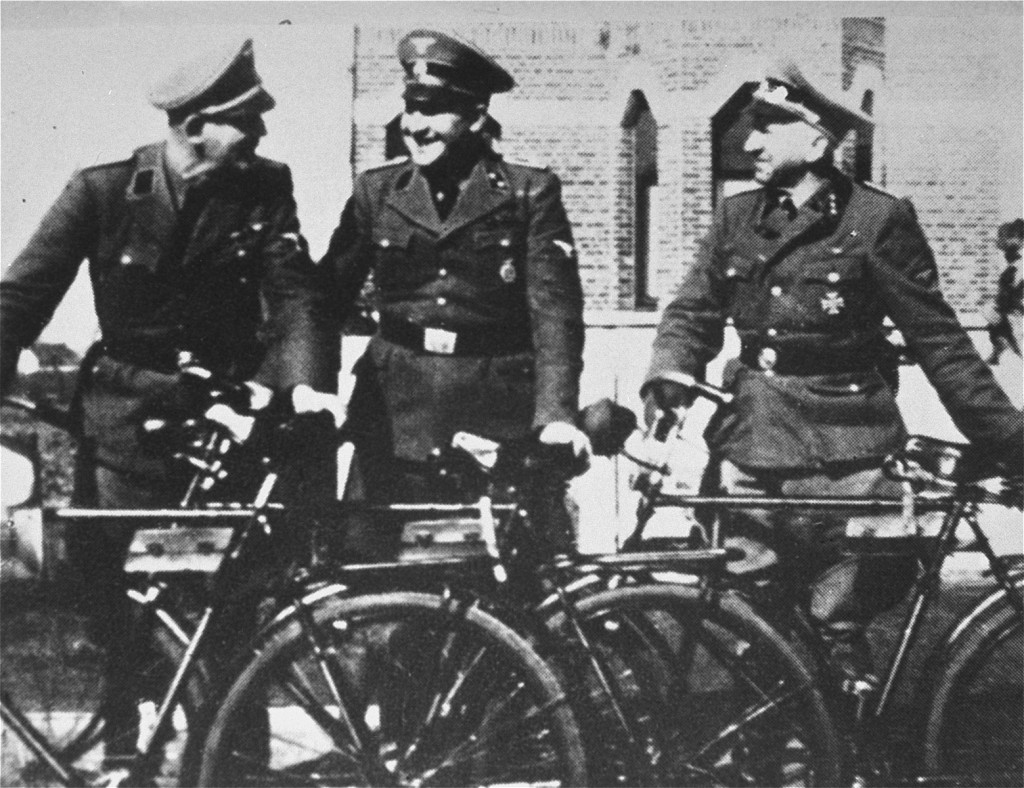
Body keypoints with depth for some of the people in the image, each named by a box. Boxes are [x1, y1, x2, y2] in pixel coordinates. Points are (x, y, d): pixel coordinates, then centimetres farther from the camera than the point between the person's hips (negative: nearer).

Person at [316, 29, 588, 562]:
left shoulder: (529, 193, 1)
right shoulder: (376, 191, 8)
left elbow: (555, 307, -6)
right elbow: (331, 295, 4)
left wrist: (557, 412, -18)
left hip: (502, 408, -1)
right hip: (395, 404, 2)